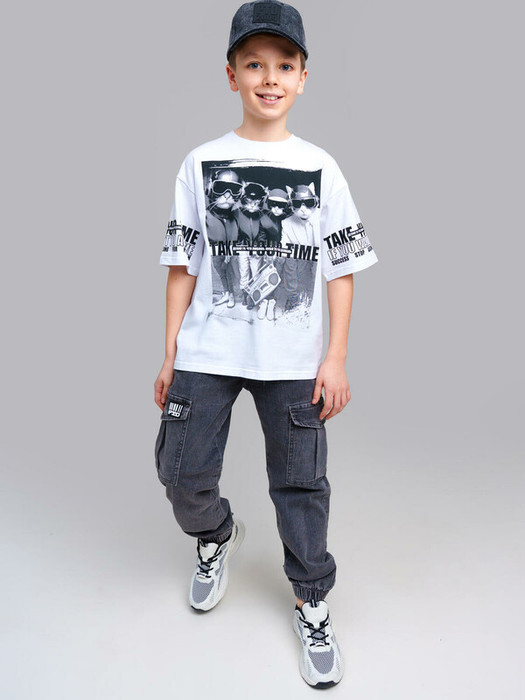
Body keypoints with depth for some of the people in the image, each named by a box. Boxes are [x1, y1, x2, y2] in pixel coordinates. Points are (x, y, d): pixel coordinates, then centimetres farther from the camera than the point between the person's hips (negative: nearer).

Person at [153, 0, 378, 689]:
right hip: (206, 354, 1)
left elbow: (342, 268, 3)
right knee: (183, 474, 5)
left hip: (294, 360, 0)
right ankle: (218, 536, 39)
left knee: (301, 483, 7)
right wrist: (170, 355, 2)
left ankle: (313, 605, 29)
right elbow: (182, 265, 4)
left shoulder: (321, 167, 3)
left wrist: (336, 357, -4)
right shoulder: (202, 163, 4)